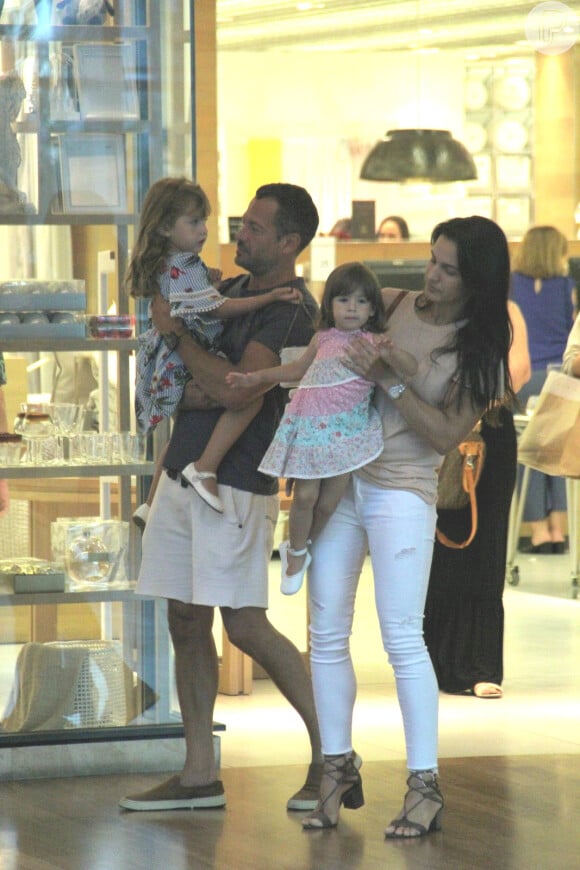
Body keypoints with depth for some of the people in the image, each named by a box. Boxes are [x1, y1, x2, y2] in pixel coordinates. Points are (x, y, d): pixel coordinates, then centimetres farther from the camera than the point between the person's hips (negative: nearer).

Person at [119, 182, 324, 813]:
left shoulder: (293, 309, -12)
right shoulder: (233, 289, 14)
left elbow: (237, 390, -24)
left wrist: (176, 333, -11)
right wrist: (185, 387, -5)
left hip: (235, 483, -9)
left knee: (245, 625, -11)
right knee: (187, 624, 8)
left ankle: (330, 753, 0)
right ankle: (199, 776, 12)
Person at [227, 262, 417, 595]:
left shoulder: (374, 341, 0)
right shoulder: (323, 339, 10)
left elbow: (410, 368, -10)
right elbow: (297, 368, 27)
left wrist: (390, 350, -30)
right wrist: (254, 378, 25)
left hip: (347, 429, -2)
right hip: (311, 426, 2)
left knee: (328, 502, 0)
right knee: (305, 495, -6)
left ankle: (300, 550, 24)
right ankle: (296, 553, 17)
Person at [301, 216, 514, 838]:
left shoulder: (479, 353, -4)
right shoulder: (394, 305, 5)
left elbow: (446, 435, -12)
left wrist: (388, 380, -19)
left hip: (402, 492, -4)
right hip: (337, 480, 4)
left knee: (402, 639, -9)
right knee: (327, 634, 4)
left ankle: (425, 786, -4)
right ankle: (338, 769, 12)